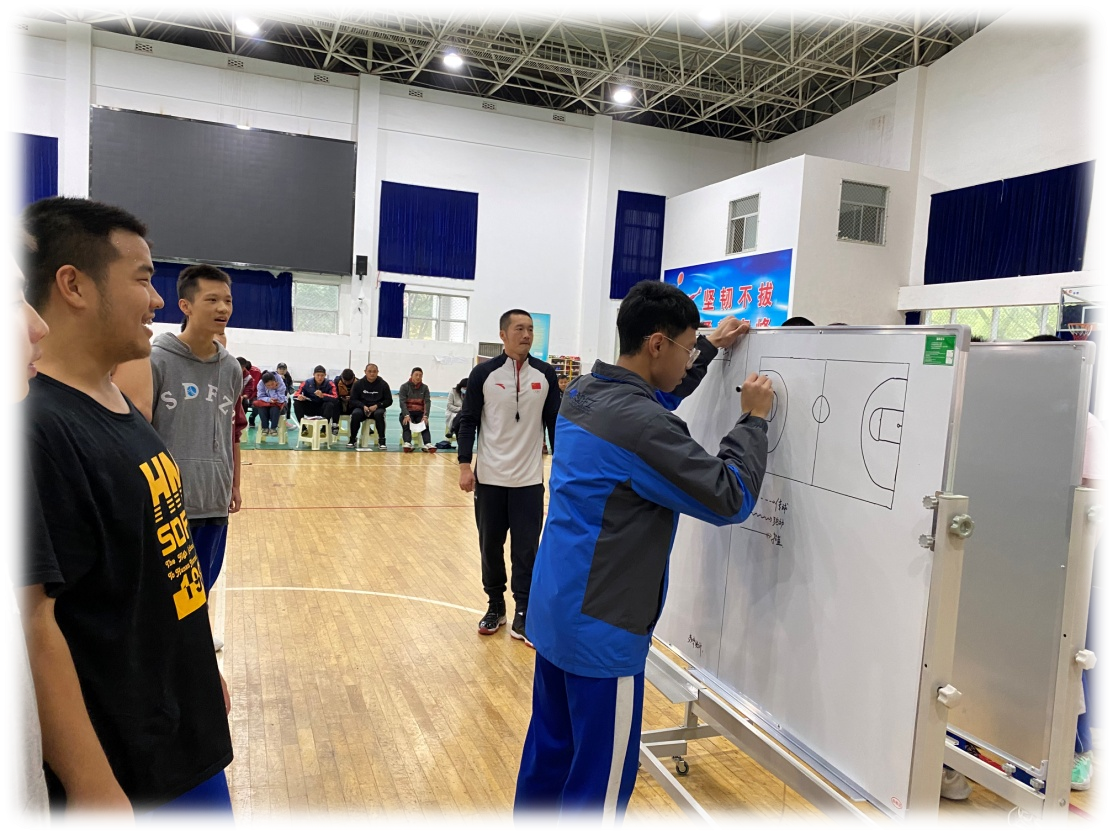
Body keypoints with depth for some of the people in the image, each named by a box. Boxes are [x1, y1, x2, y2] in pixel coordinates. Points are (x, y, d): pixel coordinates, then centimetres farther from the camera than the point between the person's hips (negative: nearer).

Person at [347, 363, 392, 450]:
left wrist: (377, 406, -13)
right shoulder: (358, 384, 4)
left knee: (379, 414, -35)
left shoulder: (383, 384, 2)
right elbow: (353, 400, 3)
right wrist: (363, 406, -16)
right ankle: (352, 439, -14)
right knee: (355, 414, -32)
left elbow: (389, 400, 4)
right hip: (362, 408, 1)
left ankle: (382, 440, -25)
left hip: (377, 408, -1)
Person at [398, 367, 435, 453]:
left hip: (420, 413, 1)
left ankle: (428, 444, -48)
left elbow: (427, 402, 0)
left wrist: (425, 416, -18)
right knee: (406, 424, -31)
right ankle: (407, 444, -51)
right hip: (407, 413, -1)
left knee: (425, 425, -28)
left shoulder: (424, 387, 11)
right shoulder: (404, 387, 4)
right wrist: (406, 415, -25)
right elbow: (402, 401, -8)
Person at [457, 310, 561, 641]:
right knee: (490, 545, 10)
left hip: (529, 480, 1)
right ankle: (495, 607, 27)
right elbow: (468, 421, 0)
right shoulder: (484, 373, -3)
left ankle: (523, 616, 12)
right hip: (489, 477, 0)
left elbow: (554, 422, 7)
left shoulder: (545, 374, 2)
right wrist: (465, 466, -7)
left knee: (526, 549, 1)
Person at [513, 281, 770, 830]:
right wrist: (753, 420, -6)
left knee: (550, 746, 23)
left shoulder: (583, 394, 3)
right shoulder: (641, 425, -25)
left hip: (555, 609, 9)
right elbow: (731, 500, -18)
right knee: (600, 777, 7)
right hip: (600, 626, -9)